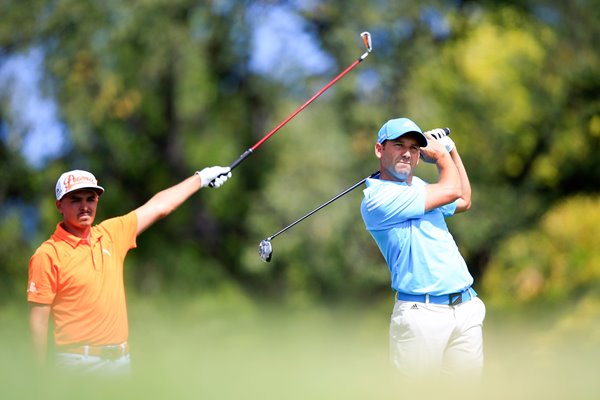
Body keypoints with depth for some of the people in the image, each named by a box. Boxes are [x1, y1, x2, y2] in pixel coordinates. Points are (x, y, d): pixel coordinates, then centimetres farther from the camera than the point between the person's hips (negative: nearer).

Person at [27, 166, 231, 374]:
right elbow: (38, 319, -8)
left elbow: (158, 207, 23)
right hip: (79, 364, -5)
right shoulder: (48, 255, -6)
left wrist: (201, 178, 32)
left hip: (121, 358, 5)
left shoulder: (111, 234, 11)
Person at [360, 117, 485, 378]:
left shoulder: (419, 187, 18)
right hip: (422, 313, -8)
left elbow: (463, 202, 38)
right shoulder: (378, 196, -11)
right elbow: (451, 191, -10)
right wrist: (441, 154, 10)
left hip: (467, 307, 8)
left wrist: (452, 151, 29)